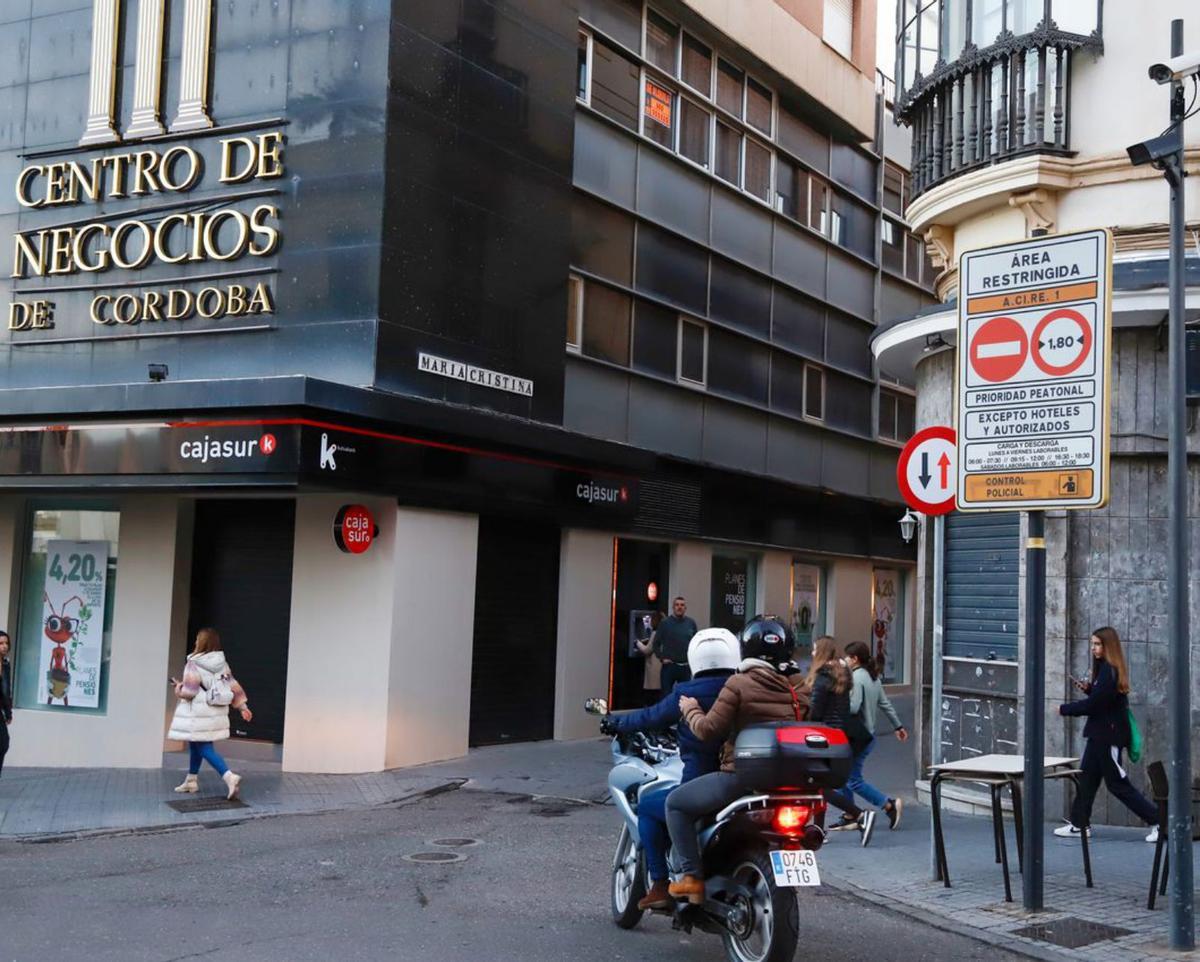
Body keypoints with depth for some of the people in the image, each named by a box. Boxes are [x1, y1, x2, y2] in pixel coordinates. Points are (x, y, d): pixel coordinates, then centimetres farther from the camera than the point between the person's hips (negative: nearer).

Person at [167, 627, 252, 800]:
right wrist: (243, 706, 9)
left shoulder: (194, 665, -17)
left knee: (204, 748, -6)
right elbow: (233, 686, 5)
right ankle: (191, 781, 32)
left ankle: (229, 777, -21)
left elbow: (188, 692, -18)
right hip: (215, 712, 8)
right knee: (196, 745, 22)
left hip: (199, 715, -8)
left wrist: (178, 686, 3)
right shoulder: (222, 664, 4)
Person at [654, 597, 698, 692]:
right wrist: (662, 658, -5)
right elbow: (656, 643, 2)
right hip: (669, 666, -2)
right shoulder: (665, 623, -1)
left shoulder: (691, 623, 7)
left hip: (686, 666, 3)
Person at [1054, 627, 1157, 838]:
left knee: (1118, 784, -2)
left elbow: (1092, 705, -20)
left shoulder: (1109, 672, -20)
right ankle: (1079, 824, 16)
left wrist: (1065, 709, -9)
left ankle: (1159, 819, 5)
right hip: (1100, 734, 10)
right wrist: (1088, 688, 2)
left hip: (1109, 735, -10)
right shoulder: (1107, 669, 10)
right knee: (1087, 778, 11)